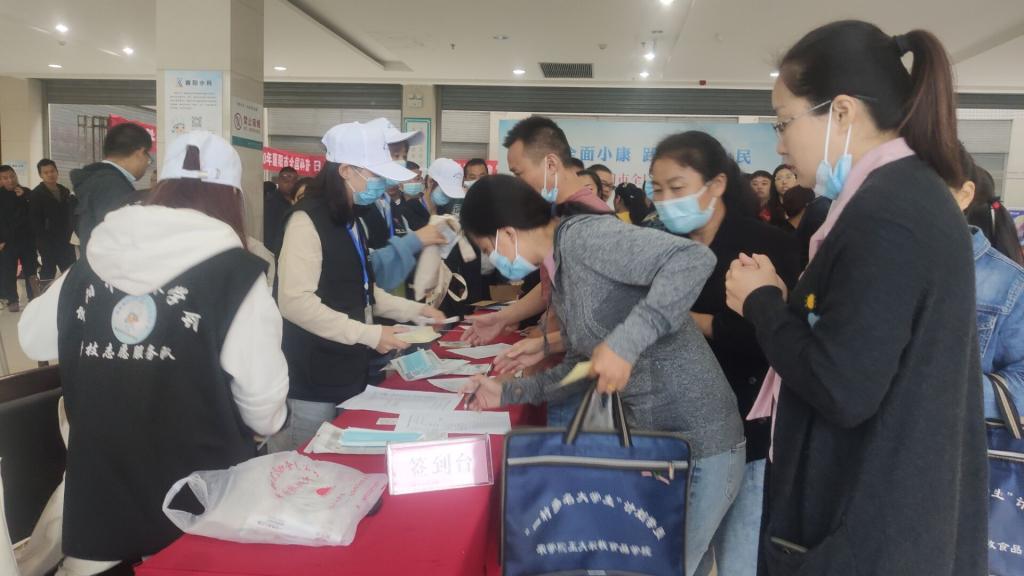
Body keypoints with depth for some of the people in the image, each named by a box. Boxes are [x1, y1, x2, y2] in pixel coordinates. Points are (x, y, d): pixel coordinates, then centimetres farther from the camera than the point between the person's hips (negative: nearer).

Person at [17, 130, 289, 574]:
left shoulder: (89, 265, -2)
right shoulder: (236, 273, -15)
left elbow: (32, 338, 15)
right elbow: (263, 400, -14)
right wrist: (269, 423, 7)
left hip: (99, 498, 4)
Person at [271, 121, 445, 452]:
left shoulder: (350, 222, 15)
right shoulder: (308, 220, -14)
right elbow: (296, 302, -22)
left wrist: (415, 310, 9)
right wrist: (369, 334, -21)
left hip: (348, 374, 9)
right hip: (312, 381, -8)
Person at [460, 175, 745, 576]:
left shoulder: (585, 235, -19)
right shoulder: (559, 280, 10)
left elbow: (695, 258, -30)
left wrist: (625, 340, -36)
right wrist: (508, 393, 13)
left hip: (697, 444, -9)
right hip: (647, 439, 9)